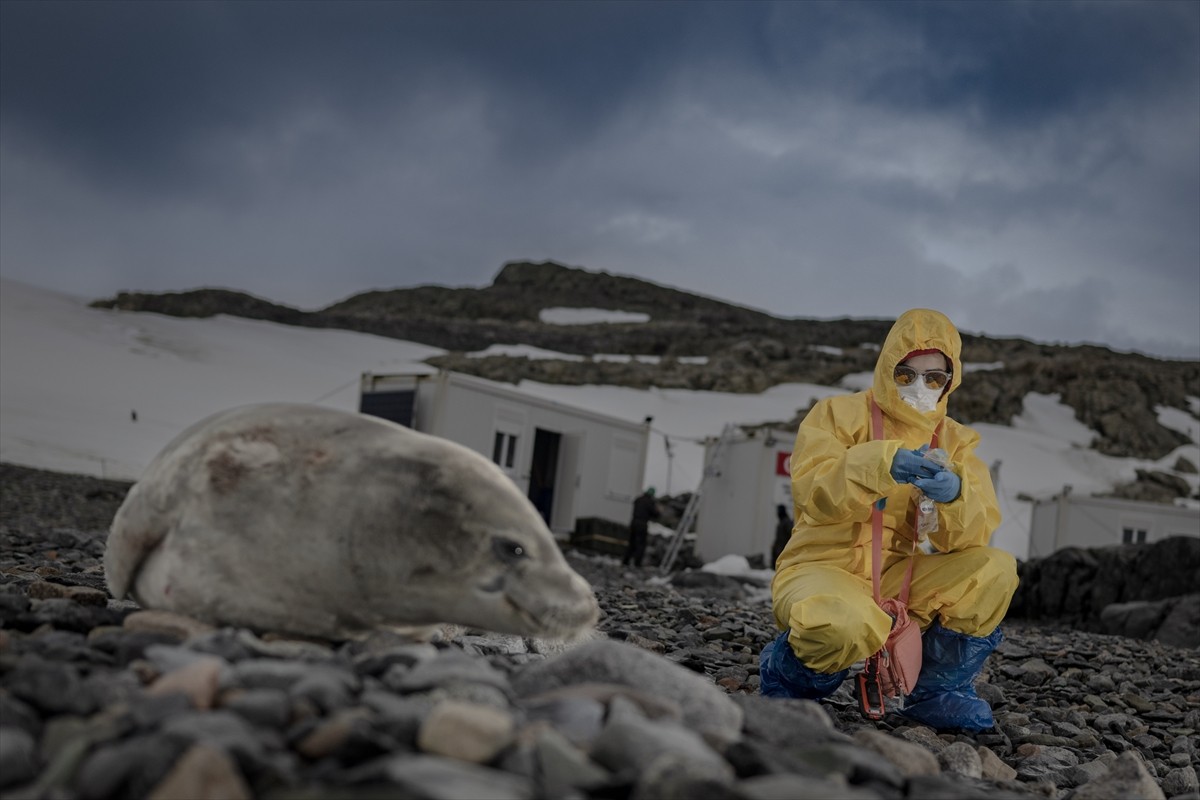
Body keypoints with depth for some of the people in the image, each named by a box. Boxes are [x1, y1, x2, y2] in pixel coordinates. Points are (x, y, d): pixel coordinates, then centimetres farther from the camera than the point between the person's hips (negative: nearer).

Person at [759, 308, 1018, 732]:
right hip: (821, 568, -5)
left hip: (895, 578, 5)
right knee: (847, 625, -37)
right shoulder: (839, 413, -1)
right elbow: (812, 493, -20)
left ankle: (936, 691, 2)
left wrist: (954, 496, -28)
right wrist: (880, 464, -36)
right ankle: (785, 673, -1)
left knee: (995, 570, -15)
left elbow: (974, 534, -5)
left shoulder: (955, 440, 10)